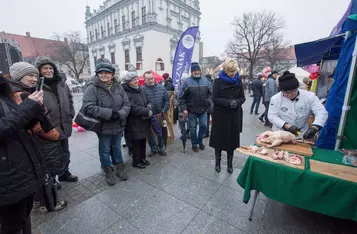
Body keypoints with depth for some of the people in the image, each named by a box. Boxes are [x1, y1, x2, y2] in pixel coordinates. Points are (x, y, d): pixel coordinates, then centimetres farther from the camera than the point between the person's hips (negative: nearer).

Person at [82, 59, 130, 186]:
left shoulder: (118, 87, 0)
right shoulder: (92, 89, -13)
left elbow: (127, 103, 0)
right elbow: (88, 108, -24)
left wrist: (121, 114, -20)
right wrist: (110, 113, -27)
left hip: (118, 125, 4)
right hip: (103, 127, -3)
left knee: (117, 148, 20)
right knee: (105, 150, 13)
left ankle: (119, 169, 39)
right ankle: (108, 172, 33)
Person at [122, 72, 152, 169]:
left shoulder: (141, 90, 9)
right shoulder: (125, 93, -17)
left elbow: (148, 102, 10)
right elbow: (133, 108, -26)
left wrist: (148, 110, -13)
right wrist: (147, 112, -18)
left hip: (144, 122, 7)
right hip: (134, 124, -7)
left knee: (143, 141, 19)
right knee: (136, 143, 7)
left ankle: (143, 158, 38)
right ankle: (136, 161, 26)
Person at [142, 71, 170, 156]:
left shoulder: (161, 88, -1)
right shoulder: (142, 89, -11)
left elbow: (167, 100, 2)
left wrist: (164, 111, -6)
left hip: (160, 115, 2)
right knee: (150, 133, 11)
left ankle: (161, 148, 33)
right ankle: (153, 148, 30)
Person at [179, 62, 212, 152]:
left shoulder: (205, 81, 4)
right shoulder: (187, 82, -8)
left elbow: (210, 94, 11)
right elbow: (181, 97, -8)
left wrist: (208, 102, -7)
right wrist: (184, 108, -13)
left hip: (203, 110, 3)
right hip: (191, 110, -3)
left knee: (204, 126, 7)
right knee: (193, 128, 8)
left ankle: (200, 141, 32)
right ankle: (194, 144, 28)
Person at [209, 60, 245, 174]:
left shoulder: (238, 81, 6)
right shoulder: (218, 81, -5)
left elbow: (242, 98, 6)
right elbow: (215, 99, -11)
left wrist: (237, 102, -16)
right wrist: (228, 102, -24)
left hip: (235, 115, 3)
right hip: (220, 115, -3)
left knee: (232, 139, 9)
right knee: (219, 139, 6)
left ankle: (230, 163, 27)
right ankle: (218, 162, 26)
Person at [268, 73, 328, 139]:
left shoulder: (309, 96, -4)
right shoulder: (275, 98, -5)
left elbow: (322, 113, -12)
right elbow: (272, 116, -10)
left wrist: (314, 128, -30)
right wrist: (287, 126, -23)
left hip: (301, 135, 0)